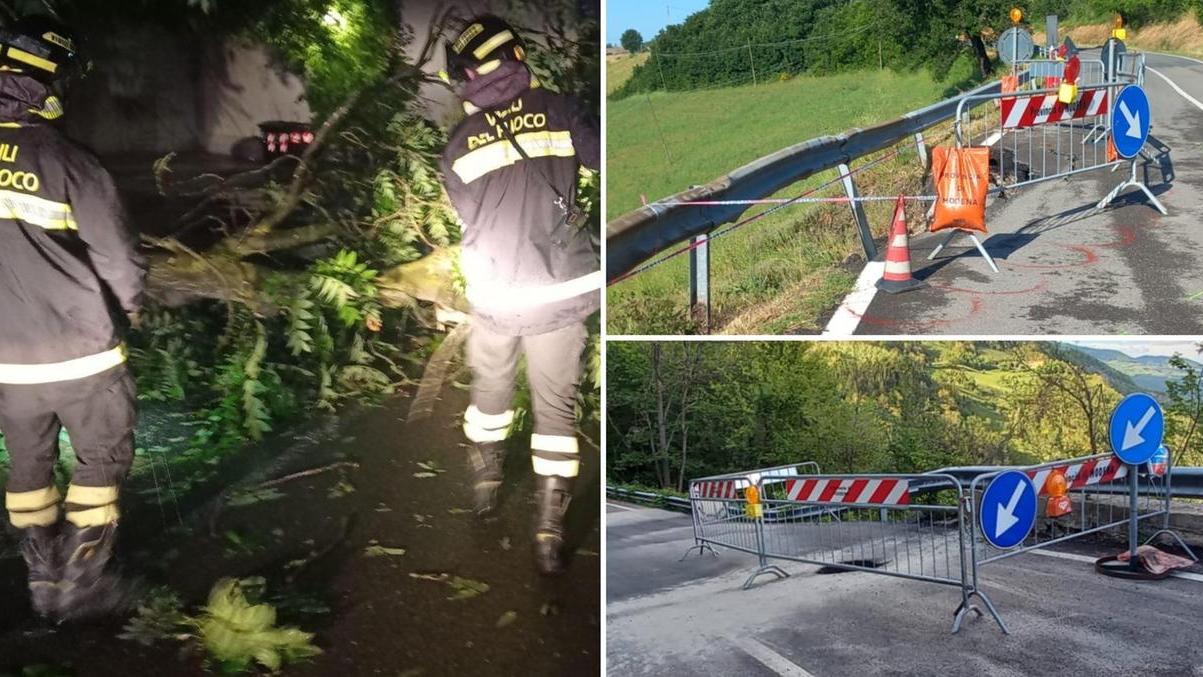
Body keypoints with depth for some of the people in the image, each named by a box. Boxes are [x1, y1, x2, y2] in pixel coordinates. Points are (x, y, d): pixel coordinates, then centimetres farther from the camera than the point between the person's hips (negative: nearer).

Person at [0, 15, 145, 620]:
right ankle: (80, 583, 18)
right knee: (102, 459, 14)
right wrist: (119, 316, 6)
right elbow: (121, 263, -14)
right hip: (80, 355, -5)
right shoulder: (69, 162, -17)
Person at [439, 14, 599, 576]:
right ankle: (550, 529, 9)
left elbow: (469, 218, 9)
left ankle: (485, 480, 42)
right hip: (561, 292, -2)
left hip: (494, 295, 2)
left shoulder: (459, 146, 1)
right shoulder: (559, 111, -6)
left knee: (490, 387, 24)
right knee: (555, 404, 8)